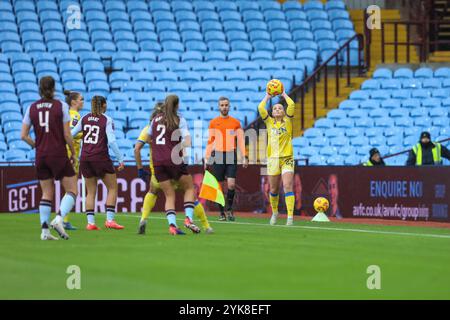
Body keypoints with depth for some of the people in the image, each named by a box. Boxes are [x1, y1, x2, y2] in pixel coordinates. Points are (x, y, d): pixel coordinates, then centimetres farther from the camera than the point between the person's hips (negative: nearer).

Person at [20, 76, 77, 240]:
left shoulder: (32, 108, 4)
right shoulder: (61, 106, -6)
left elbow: (24, 135, 3)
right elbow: (67, 135, -8)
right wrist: (73, 154, 5)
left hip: (41, 157, 4)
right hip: (59, 155, -4)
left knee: (47, 193, 11)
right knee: (72, 190, 4)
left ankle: (44, 231, 4)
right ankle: (59, 219, -18)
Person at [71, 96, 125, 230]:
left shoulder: (84, 119, 7)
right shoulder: (107, 120, -5)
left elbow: (71, 134, 5)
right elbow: (112, 141, -12)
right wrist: (120, 159, -8)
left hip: (85, 158, 4)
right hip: (101, 157, -4)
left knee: (91, 191, 11)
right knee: (113, 188, 7)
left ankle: (90, 222, 2)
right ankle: (110, 220, -3)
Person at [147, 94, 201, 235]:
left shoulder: (156, 119, 11)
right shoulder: (179, 120, -1)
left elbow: (148, 139, 20)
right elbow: (187, 141, -14)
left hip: (157, 162, 4)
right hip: (173, 160, -4)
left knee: (169, 195, 9)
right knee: (189, 188, 13)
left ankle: (172, 224, -9)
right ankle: (188, 218, -4)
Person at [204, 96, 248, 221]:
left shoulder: (236, 122, 8)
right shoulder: (213, 123, 8)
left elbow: (241, 140, 7)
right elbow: (210, 141, 8)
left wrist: (245, 157, -1)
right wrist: (207, 159, 2)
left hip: (231, 156, 0)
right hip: (218, 156, 0)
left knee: (231, 184, -11)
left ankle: (229, 208, 8)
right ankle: (221, 212, 9)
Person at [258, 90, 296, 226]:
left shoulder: (287, 121, 7)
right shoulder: (269, 122, 10)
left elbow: (292, 105, -5)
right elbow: (260, 108, -1)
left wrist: (284, 95, 8)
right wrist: (267, 97, 11)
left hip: (287, 158, -2)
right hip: (273, 158, 2)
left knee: (288, 187, -13)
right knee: (274, 189, 8)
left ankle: (290, 216, -17)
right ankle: (274, 212, 28)